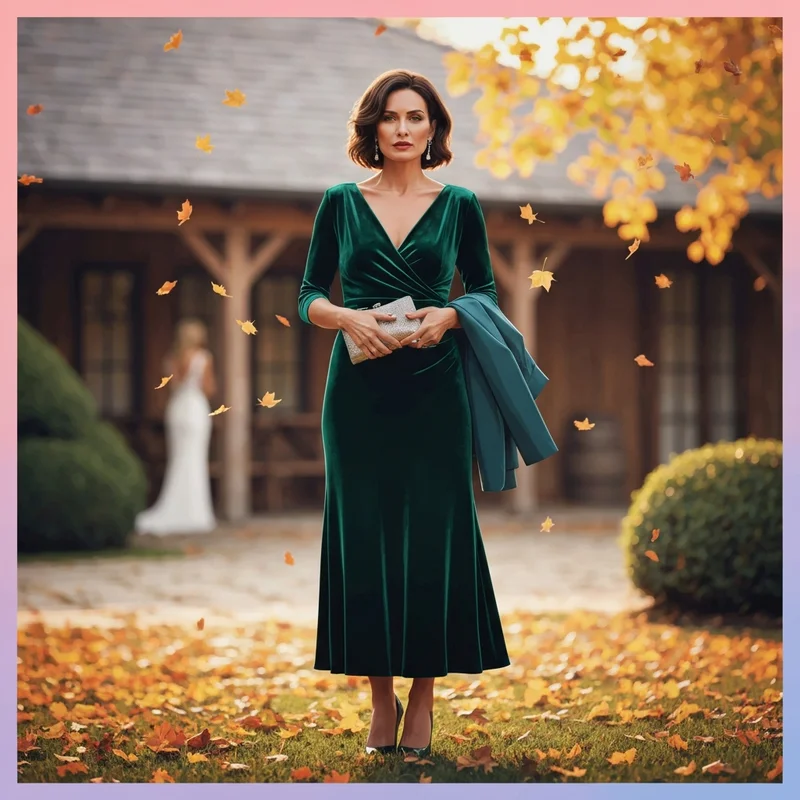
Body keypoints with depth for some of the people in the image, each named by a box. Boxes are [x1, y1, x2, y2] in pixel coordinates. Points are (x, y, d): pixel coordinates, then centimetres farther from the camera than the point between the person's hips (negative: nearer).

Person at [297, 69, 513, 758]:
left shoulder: (459, 206, 6)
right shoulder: (342, 203, 7)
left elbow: (486, 289, 13)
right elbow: (308, 298, 8)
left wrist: (449, 315, -8)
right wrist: (347, 317, -13)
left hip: (435, 388, 0)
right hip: (360, 390, 1)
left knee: (435, 533, -1)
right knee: (364, 535, 1)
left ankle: (423, 695, 10)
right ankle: (381, 697, 12)